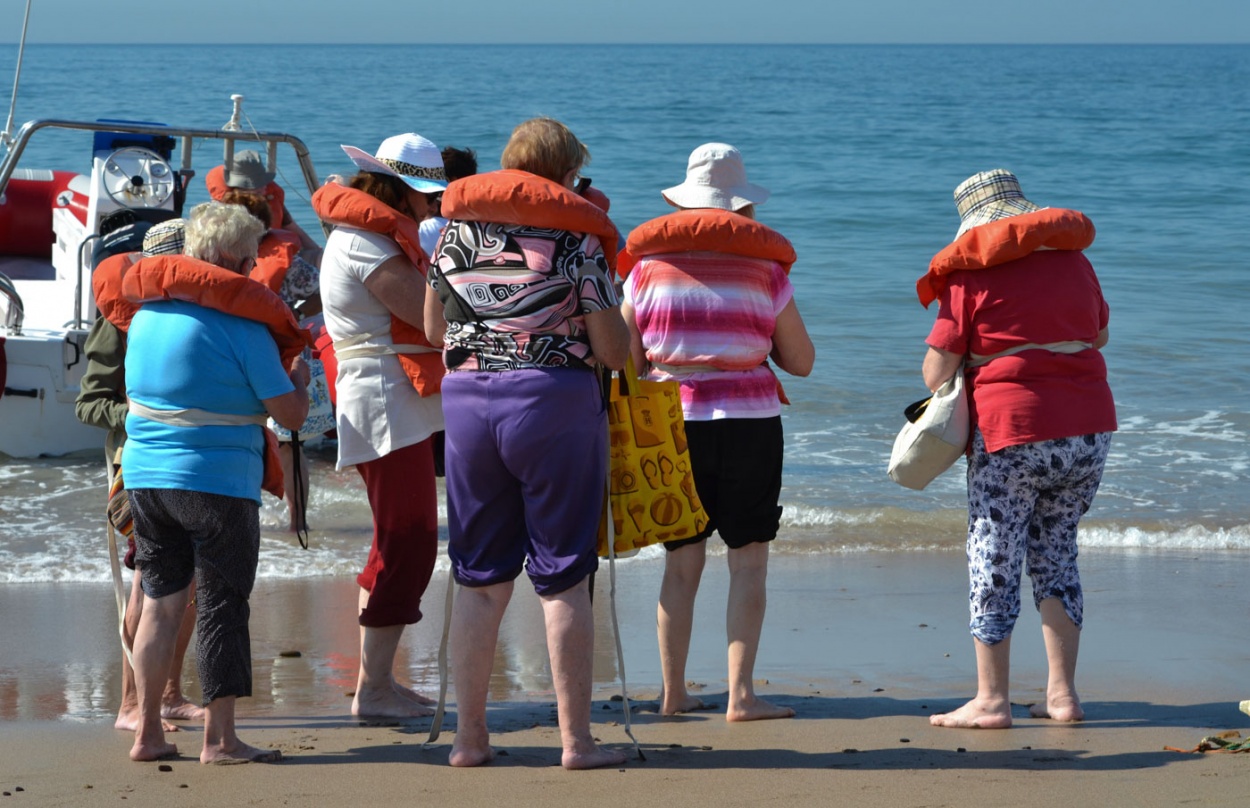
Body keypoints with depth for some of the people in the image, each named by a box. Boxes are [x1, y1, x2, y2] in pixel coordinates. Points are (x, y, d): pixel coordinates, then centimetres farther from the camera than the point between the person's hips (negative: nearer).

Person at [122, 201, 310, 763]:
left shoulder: (146, 311, 10)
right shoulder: (242, 324, -11)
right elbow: (290, 414, -10)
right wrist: (299, 378, 11)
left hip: (143, 478, 6)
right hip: (216, 483, -6)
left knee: (160, 601, 12)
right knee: (222, 608, 1)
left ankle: (148, 733, 13)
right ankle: (219, 739, 3)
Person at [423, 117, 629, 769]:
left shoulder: (458, 224, 9)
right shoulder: (576, 236, -3)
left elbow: (433, 329, 16)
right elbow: (614, 353, -4)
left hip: (466, 399, 4)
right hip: (555, 401, -4)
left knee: (480, 579, 11)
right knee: (562, 579, 3)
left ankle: (469, 736, 12)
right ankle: (575, 740, 5)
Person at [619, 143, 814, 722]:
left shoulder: (648, 268, 3)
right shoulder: (766, 271, -1)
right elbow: (801, 362, 5)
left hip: (670, 425, 2)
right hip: (748, 423, -2)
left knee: (681, 562, 10)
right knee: (748, 560, 2)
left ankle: (673, 693, 11)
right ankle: (741, 694, -4)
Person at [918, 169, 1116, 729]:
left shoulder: (969, 272, -3)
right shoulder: (1072, 257, 11)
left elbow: (937, 369, -6)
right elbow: (1100, 334, 26)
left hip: (1013, 434, -5)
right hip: (1090, 425, 5)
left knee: (993, 562, 3)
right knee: (1055, 551, 15)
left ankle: (991, 700, 3)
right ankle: (1062, 694, 12)